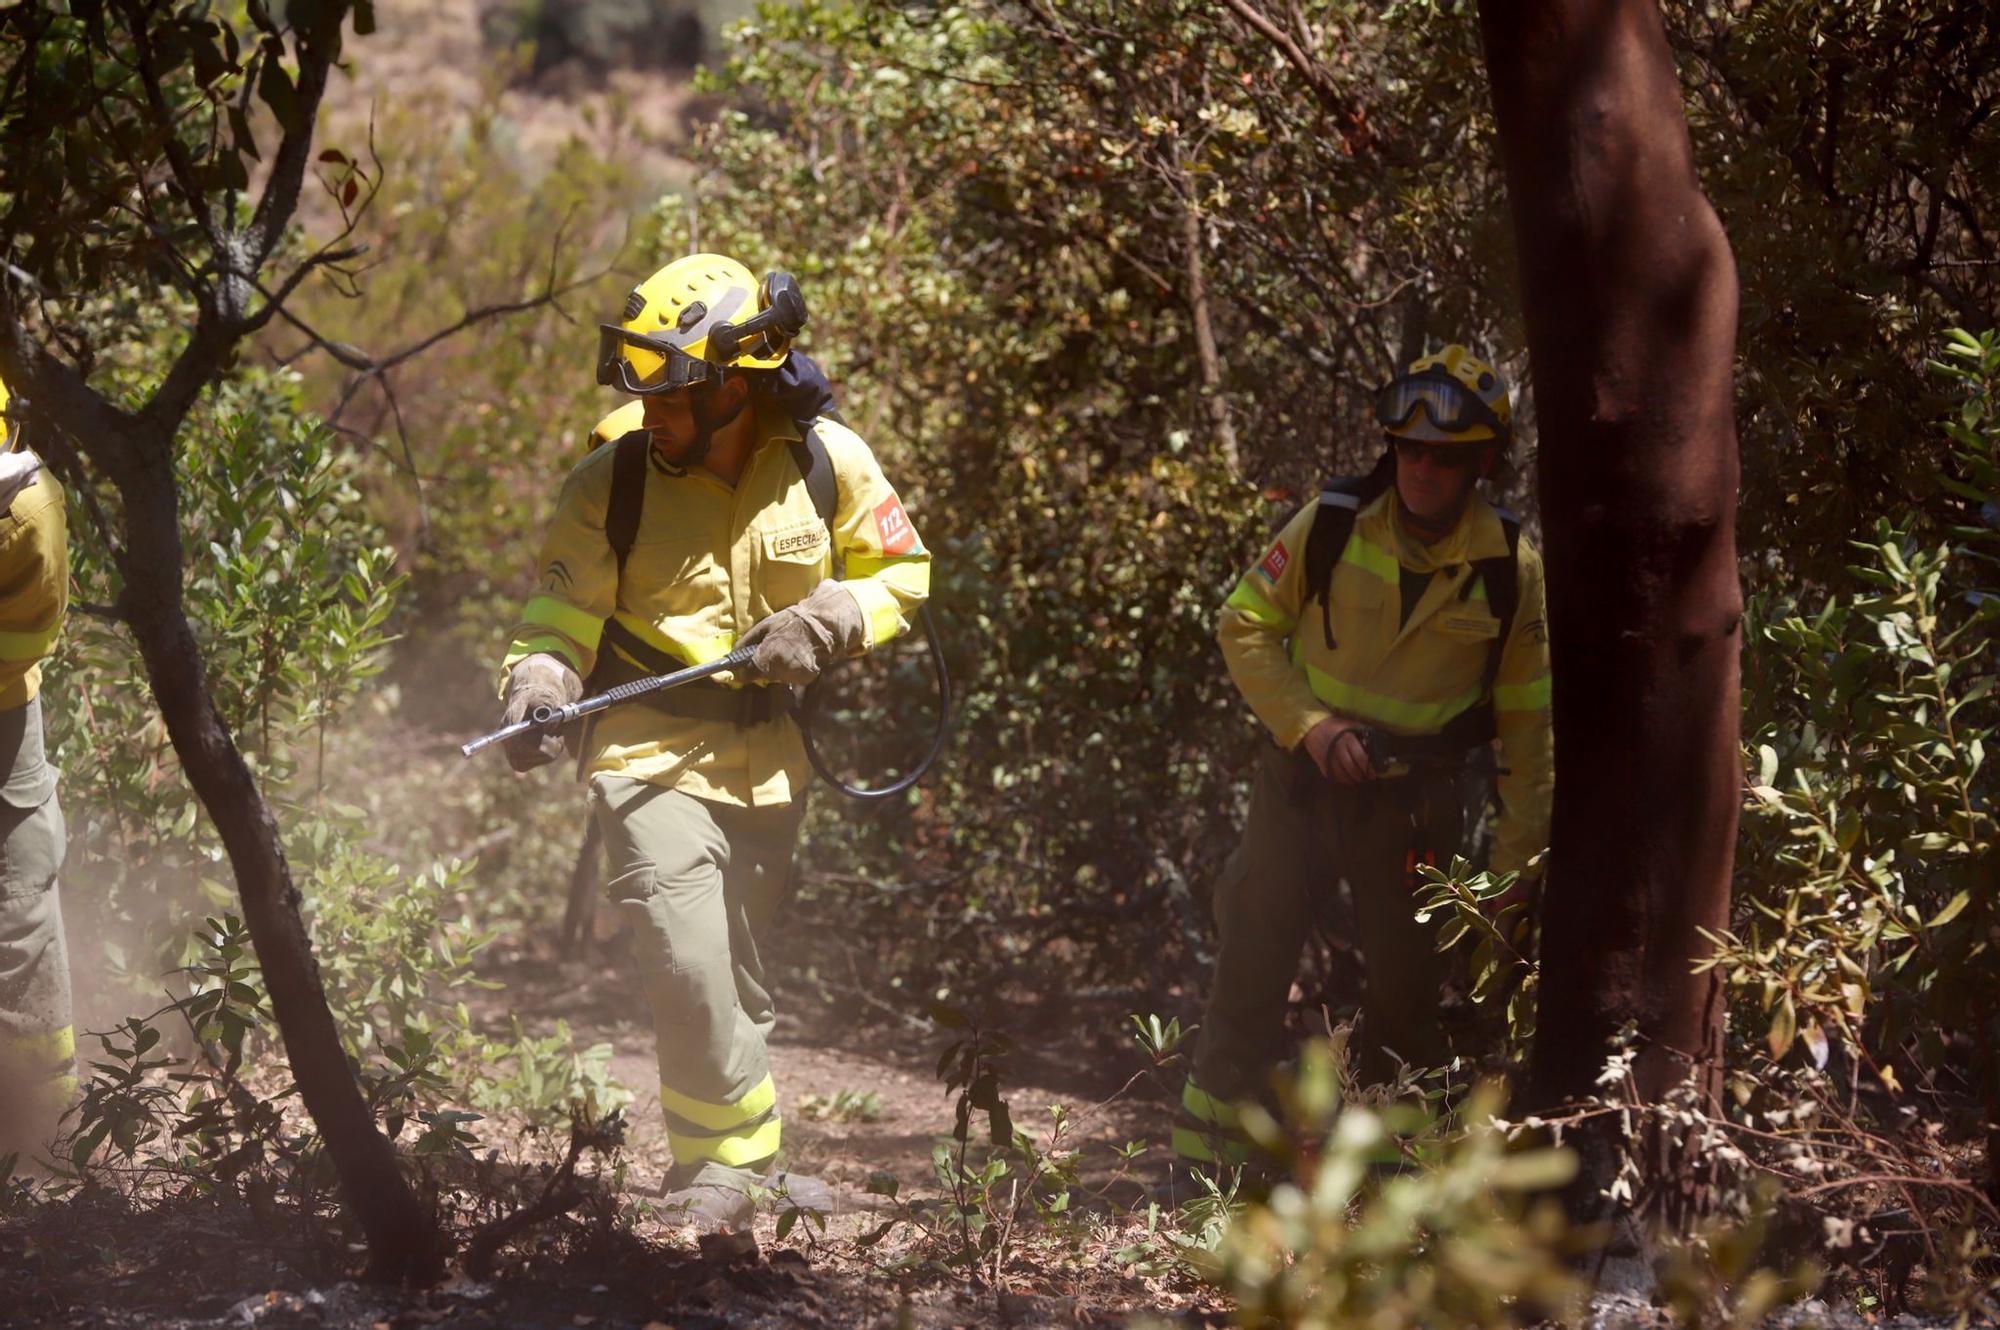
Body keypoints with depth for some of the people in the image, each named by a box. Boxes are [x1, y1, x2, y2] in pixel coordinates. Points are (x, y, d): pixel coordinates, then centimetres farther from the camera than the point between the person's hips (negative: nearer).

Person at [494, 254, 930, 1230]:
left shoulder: (826, 461, -6)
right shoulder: (612, 479, -12)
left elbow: (902, 573, 7)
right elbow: (561, 612, -7)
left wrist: (832, 620, -12)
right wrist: (537, 690, -27)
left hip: (767, 757, 3)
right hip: (652, 752, -3)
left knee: (742, 977, 15)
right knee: (691, 965, -18)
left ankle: (734, 1166, 31)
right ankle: (730, 1158, -3)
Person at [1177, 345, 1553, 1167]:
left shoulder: (1512, 569, -6)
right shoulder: (1330, 527, -8)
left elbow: (1528, 720, 1)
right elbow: (1245, 627, 0)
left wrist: (1520, 859, -1)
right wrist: (1310, 723, -14)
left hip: (1416, 800, 0)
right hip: (1305, 774, 0)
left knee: (1406, 982, 5)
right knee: (1253, 958, -3)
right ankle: (1206, 1146, 6)